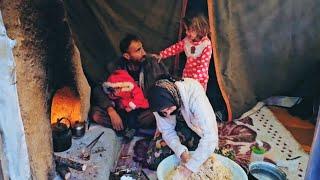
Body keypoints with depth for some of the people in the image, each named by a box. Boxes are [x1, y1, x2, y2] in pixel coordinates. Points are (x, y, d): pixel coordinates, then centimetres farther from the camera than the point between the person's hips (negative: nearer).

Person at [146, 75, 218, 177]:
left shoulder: (194, 95, -40)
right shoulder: (160, 103, -27)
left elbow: (210, 135, -43)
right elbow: (167, 131, -15)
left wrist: (191, 166, -43)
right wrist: (181, 152, -32)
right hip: (177, 128, 2)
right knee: (152, 161, -8)